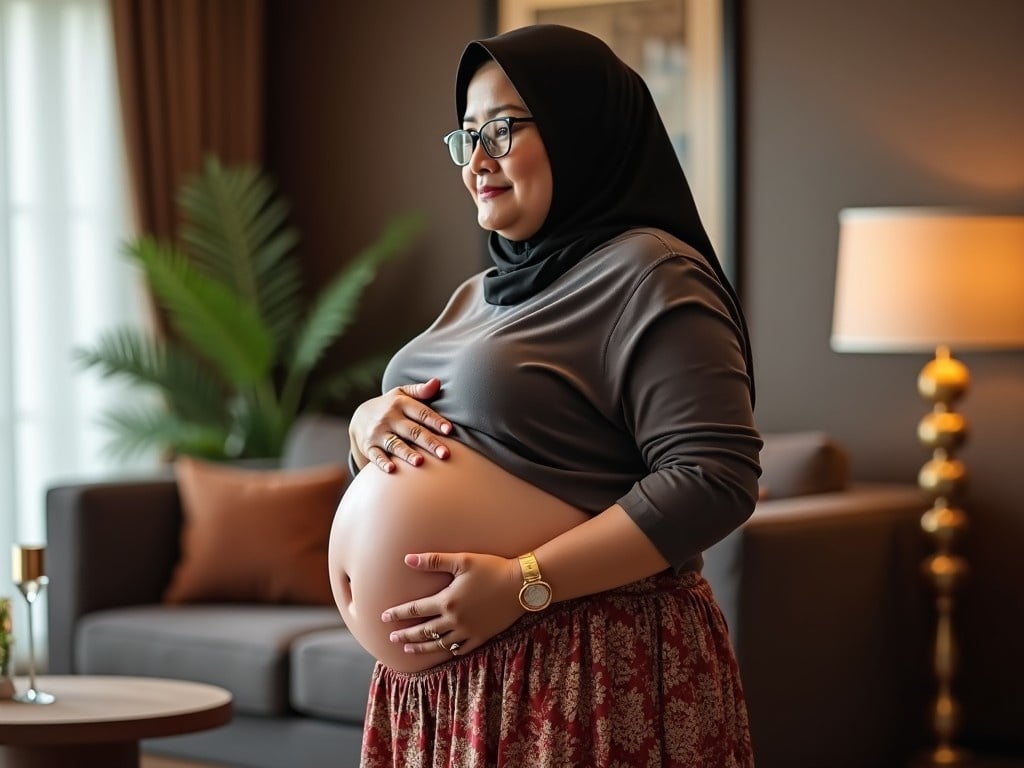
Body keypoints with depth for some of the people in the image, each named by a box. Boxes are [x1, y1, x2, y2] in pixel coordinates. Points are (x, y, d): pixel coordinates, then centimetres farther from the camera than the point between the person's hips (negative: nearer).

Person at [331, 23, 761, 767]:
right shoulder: (482, 292, 16)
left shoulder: (647, 275, -11)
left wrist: (523, 584, -23)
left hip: (585, 678, -8)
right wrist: (368, 421, -2)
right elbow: (417, 464, 21)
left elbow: (716, 478, -21)